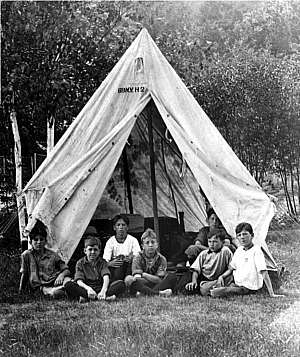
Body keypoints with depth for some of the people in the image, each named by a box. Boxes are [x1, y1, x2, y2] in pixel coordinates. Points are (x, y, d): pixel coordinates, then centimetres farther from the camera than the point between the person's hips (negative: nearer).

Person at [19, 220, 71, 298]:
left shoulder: (53, 255, 13)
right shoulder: (26, 255, 9)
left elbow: (66, 270, 13)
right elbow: (24, 274, 16)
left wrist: (61, 275, -9)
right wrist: (21, 290, 19)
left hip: (55, 281, 3)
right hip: (43, 285, -3)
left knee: (66, 279, -35)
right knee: (54, 293, -40)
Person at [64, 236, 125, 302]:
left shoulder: (102, 262, 9)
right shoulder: (80, 263, 6)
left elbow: (106, 278, -9)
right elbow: (79, 281, -8)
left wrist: (103, 291, -31)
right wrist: (88, 288, -31)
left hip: (100, 290, 1)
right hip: (85, 290, -1)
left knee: (121, 283, -21)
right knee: (68, 285, -28)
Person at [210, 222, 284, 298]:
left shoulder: (256, 251, -15)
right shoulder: (239, 250, 8)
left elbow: (264, 273, -20)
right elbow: (231, 269, 20)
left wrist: (271, 294, -23)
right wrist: (221, 276, 1)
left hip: (249, 288, -7)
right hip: (237, 284, 7)